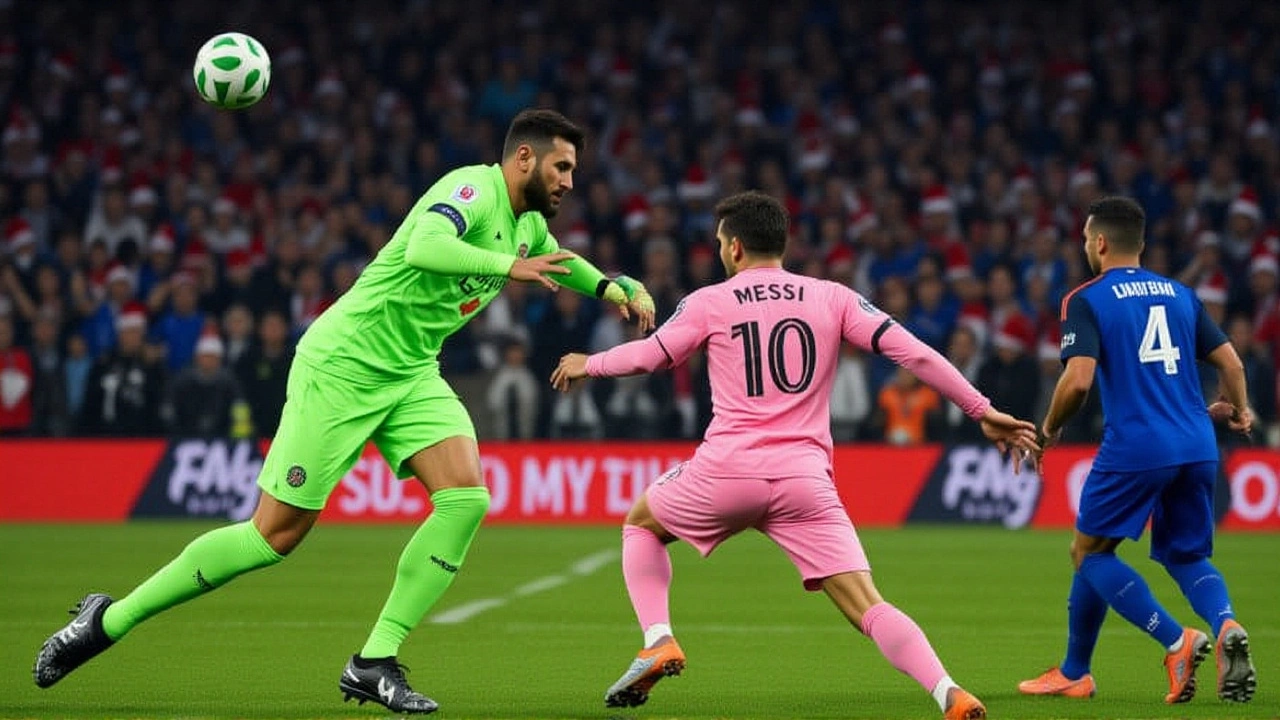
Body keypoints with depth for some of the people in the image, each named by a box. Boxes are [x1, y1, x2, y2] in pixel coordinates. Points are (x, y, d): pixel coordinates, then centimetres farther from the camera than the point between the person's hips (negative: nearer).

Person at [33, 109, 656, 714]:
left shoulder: (528, 223, 10)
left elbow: (553, 260, 36)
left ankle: (373, 664, -9)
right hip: (342, 366, -9)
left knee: (466, 497, -15)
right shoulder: (474, 188, -18)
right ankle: (109, 619, 7)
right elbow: (422, 246, -40)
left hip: (411, 376, 9)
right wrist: (508, 266, -43)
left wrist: (611, 286, 22)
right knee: (276, 534, -8)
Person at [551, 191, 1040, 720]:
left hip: (727, 471, -1)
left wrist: (587, 365, 32)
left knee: (641, 524, 28)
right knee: (868, 608, -4)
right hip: (805, 479, 1)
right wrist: (982, 411, 8)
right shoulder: (832, 298, 11)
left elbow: (646, 356, 12)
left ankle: (658, 641, 9)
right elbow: (913, 353, 4)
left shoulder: (709, 302, 7)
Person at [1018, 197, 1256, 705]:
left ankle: (1175, 640, -7)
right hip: (1197, 448, 6)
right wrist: (1239, 409, 35)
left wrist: (1050, 428, 4)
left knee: (1090, 552, 11)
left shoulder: (1086, 300, -2)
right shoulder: (1180, 294, 14)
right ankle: (1225, 626, -15)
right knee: (1187, 557, 18)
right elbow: (1231, 363, 15)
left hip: (1134, 448, -5)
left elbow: (1079, 379, -14)